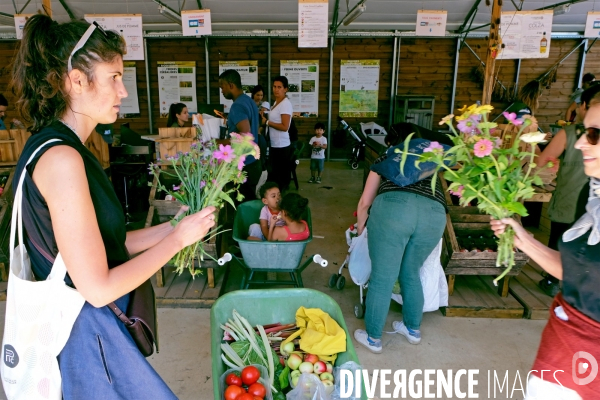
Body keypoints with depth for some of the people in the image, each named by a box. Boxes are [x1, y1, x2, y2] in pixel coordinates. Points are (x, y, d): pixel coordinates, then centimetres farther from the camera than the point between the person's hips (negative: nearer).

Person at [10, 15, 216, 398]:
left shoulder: (55, 147, 5)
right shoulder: (61, 158, -25)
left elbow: (99, 245, 5)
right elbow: (98, 288, -25)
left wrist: (169, 227, 1)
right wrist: (177, 237, -17)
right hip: (85, 335, -9)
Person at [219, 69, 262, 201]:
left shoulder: (237, 106, -18)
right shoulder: (249, 101, 12)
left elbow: (245, 135, -29)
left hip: (244, 166, -10)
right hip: (253, 163, 10)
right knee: (250, 201, 18)